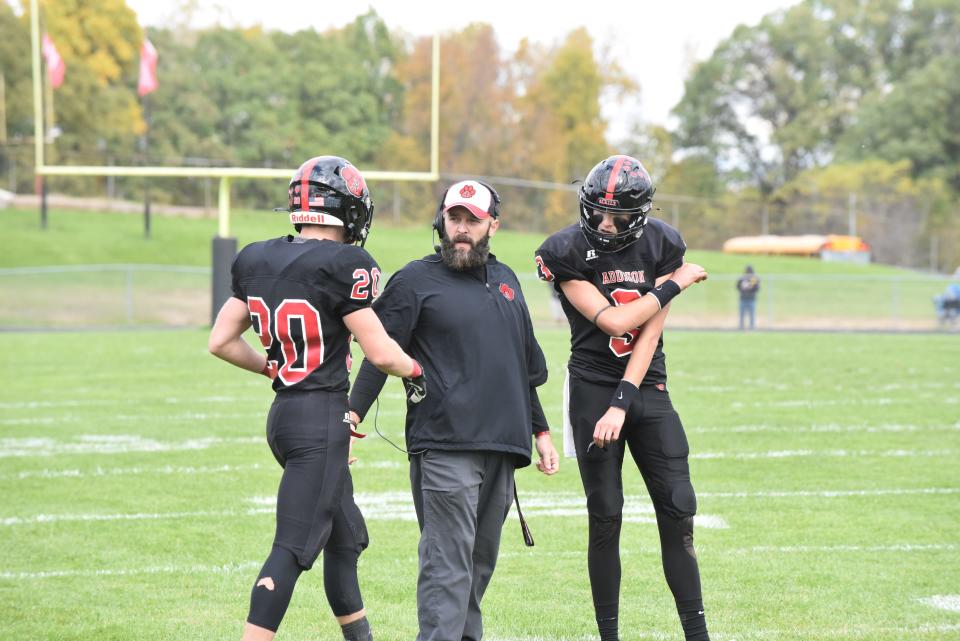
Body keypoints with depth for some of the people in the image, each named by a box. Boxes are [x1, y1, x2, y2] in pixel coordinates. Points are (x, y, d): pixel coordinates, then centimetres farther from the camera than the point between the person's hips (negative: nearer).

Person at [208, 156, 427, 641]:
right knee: (293, 547, -8)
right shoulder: (342, 265, -15)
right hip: (320, 422, -8)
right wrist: (416, 369, 7)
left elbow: (221, 341, 11)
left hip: (284, 414, 8)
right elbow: (380, 353, -13)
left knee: (346, 538, 20)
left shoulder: (257, 260, 7)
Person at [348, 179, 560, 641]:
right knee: (448, 561, -12)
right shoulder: (416, 280, 1)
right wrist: (351, 418, -14)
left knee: (481, 560, 11)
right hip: (444, 445, -6)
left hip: (502, 447, 6)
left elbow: (527, 368, 26)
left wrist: (540, 431, 25)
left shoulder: (506, 280, 19)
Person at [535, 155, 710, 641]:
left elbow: (650, 333, -7)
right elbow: (613, 321, -17)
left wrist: (622, 404, -16)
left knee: (677, 509, -2)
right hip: (592, 388, -2)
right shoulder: (566, 253, -10)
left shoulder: (662, 245, -2)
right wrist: (674, 284, -10)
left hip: (647, 386, 2)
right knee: (605, 516, -1)